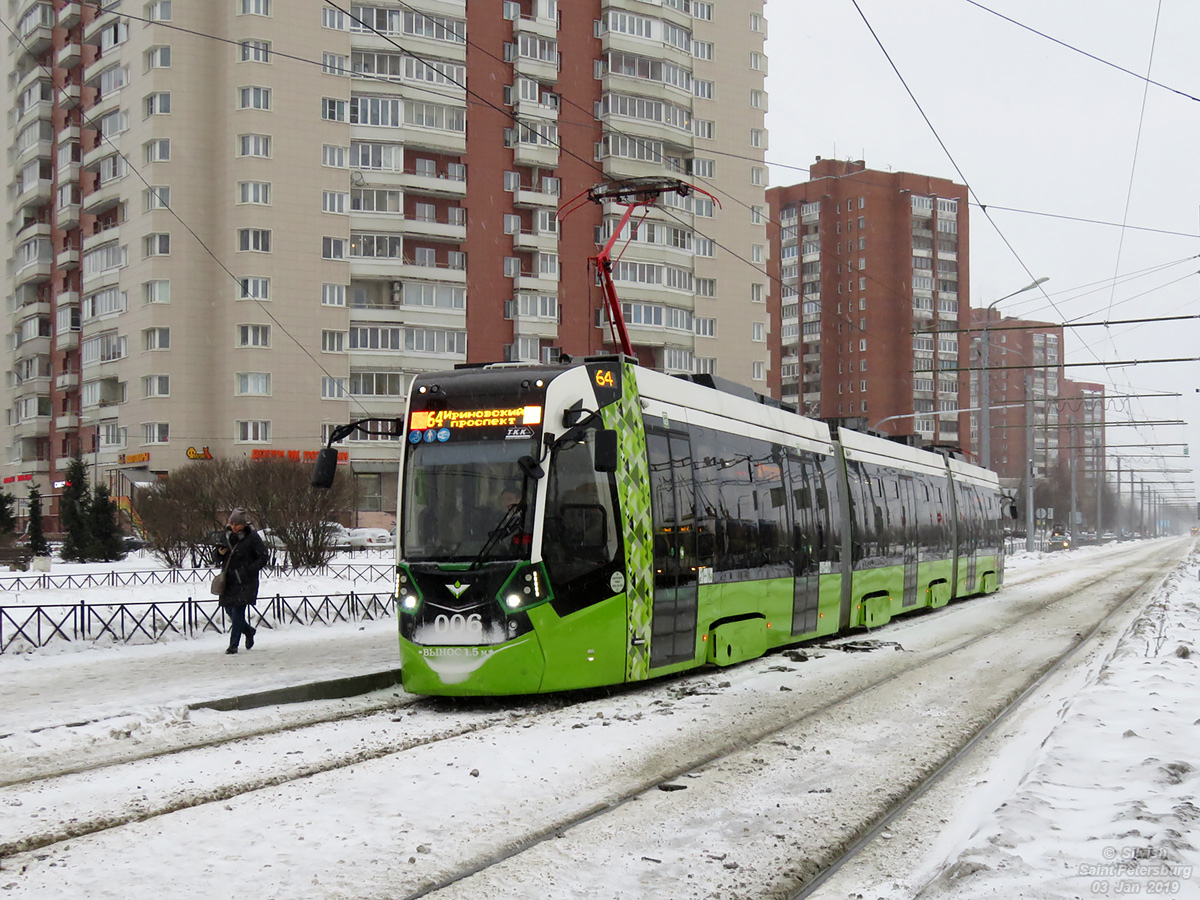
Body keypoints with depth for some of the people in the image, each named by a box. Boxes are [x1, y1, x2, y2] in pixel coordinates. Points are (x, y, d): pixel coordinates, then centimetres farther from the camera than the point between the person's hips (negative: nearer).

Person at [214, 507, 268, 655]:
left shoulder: (252, 537, -8)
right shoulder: (227, 536, 8)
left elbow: (263, 558, -6)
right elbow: (218, 559, 19)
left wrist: (248, 570, -16)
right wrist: (220, 553, -5)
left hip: (245, 582, -6)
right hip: (228, 580, 6)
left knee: (237, 611, -11)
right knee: (230, 610, 10)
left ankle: (233, 645, -5)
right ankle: (248, 631, 36)